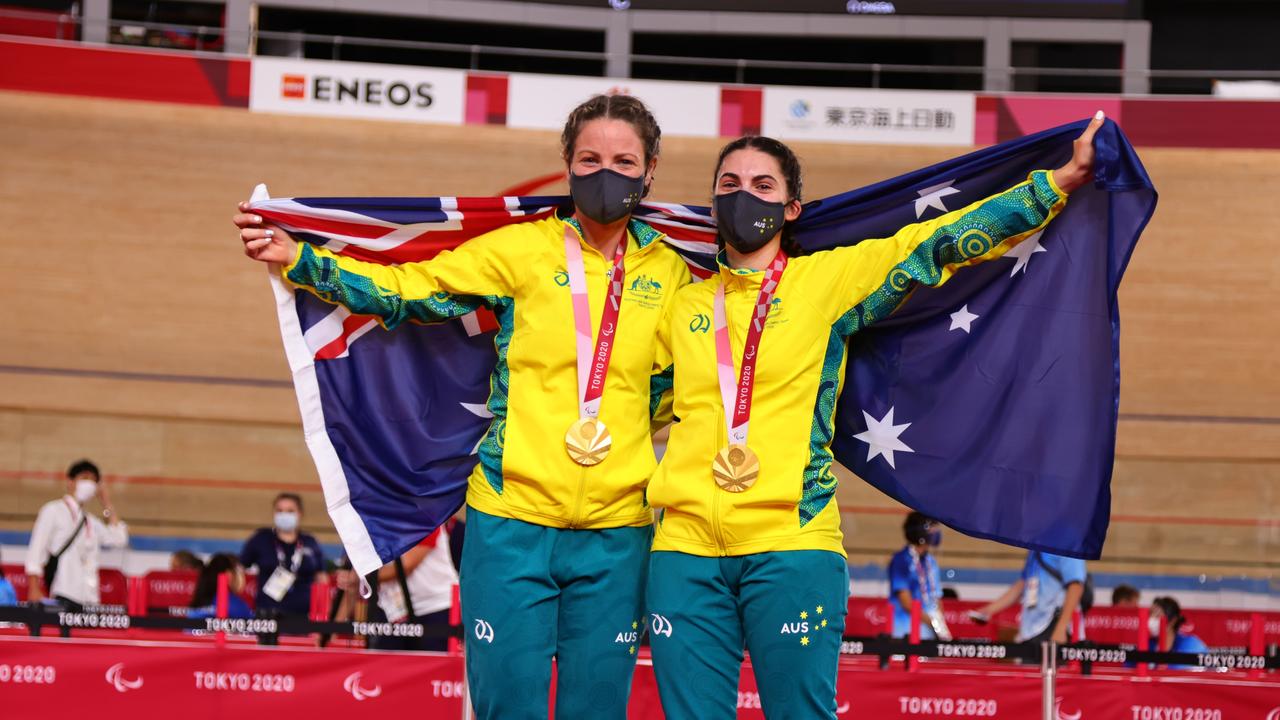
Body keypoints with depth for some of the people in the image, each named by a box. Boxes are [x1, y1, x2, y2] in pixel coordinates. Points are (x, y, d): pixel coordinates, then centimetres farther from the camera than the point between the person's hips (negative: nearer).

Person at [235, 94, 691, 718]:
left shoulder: (670, 273, 8)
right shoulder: (522, 250, 1)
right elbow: (408, 290, -3)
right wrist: (299, 260, -10)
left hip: (615, 532, 2)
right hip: (513, 522, -2)